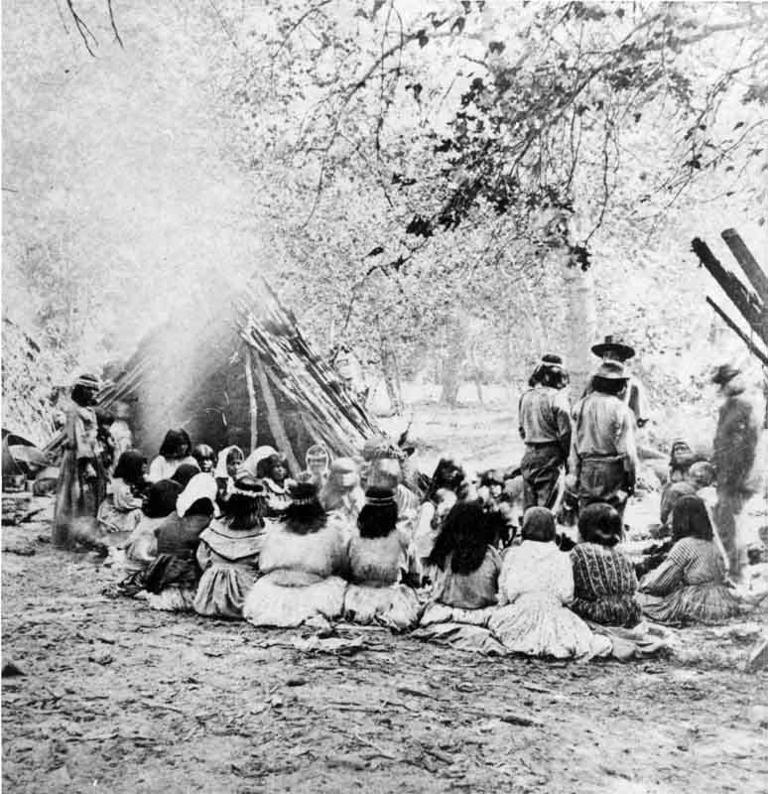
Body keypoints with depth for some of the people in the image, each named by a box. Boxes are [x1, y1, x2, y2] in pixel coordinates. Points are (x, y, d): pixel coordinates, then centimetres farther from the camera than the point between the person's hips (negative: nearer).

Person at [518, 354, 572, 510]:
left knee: (528, 506, 13)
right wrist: (567, 457, 0)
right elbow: (565, 432, -12)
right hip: (550, 455, -5)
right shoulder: (557, 398, -13)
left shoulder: (525, 396, 5)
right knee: (545, 504, 1)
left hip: (529, 454, 5)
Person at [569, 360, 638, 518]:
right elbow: (627, 449, -10)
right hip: (613, 469, -4)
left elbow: (575, 444, 5)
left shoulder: (582, 405, 2)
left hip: (587, 468, 4)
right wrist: (631, 478, 1)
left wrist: (574, 474, 10)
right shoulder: (620, 409, -11)